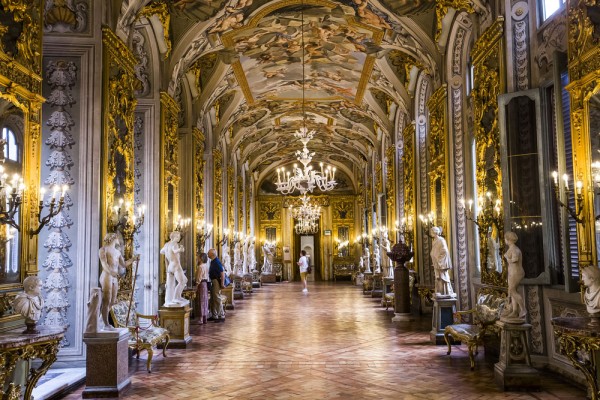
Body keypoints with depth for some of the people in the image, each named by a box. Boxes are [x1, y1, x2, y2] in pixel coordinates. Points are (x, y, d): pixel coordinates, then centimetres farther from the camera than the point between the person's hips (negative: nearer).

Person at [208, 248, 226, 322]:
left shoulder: (217, 262, -17)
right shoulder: (212, 261, 13)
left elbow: (222, 272, -22)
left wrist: (222, 283, -23)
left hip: (217, 281, -10)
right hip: (213, 282, 10)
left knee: (217, 299, -9)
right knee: (212, 299, 14)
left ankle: (222, 316, -4)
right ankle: (214, 316, 22)